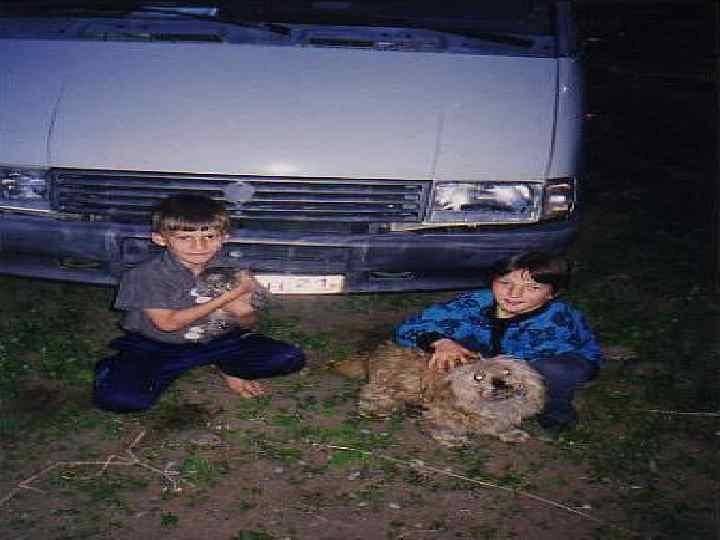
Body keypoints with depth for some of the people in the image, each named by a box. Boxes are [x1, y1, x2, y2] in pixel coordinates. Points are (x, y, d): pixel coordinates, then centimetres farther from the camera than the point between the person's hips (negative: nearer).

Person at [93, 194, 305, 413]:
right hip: (158, 348, -2)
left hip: (217, 341, 3)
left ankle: (227, 368, 9)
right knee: (118, 398, -29)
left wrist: (242, 313, -26)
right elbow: (168, 323, -22)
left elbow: (249, 324, 2)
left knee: (290, 358, -15)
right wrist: (227, 297, -25)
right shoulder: (145, 275, -17)